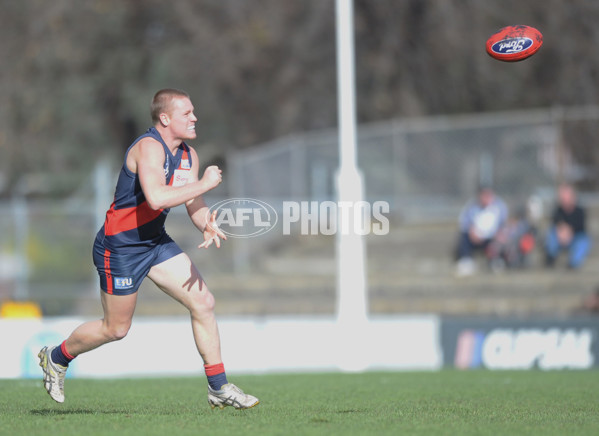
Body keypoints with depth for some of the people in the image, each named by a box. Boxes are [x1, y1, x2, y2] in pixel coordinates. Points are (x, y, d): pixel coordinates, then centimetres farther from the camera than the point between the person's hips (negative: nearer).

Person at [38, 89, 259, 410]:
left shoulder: (188, 156, 5)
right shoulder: (149, 147, -24)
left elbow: (195, 205, 5)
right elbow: (156, 198, -38)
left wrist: (207, 227, -18)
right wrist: (203, 184, -29)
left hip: (156, 242, 8)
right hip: (119, 247, -8)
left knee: (204, 304, -1)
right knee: (116, 329, 4)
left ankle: (218, 388, 6)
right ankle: (56, 357, 30)